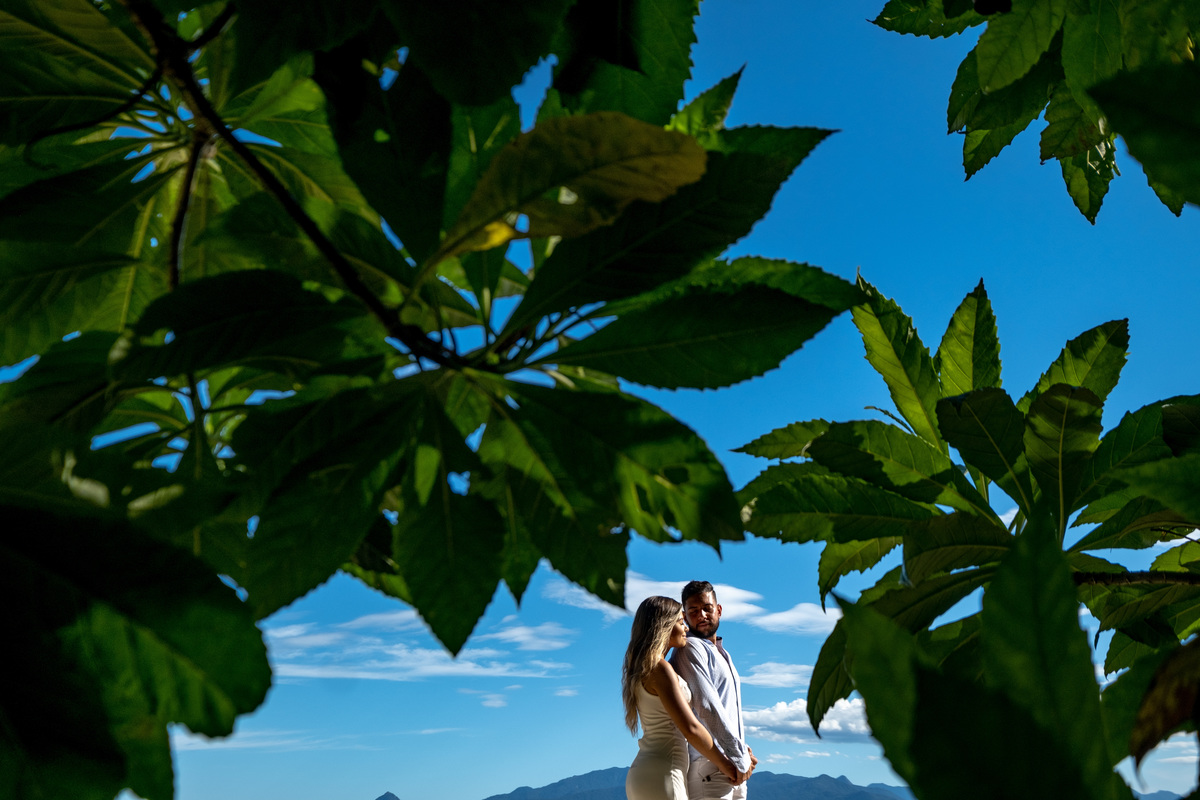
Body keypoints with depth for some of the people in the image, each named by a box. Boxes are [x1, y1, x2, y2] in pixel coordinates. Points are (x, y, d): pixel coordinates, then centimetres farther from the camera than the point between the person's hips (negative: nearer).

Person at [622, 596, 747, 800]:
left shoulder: (642, 670, 16)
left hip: (642, 775, 9)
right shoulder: (659, 668, -13)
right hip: (662, 777, -9)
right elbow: (691, 729, -17)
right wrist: (726, 766, -4)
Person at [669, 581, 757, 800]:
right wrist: (740, 757, -14)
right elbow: (707, 707, -17)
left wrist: (744, 751, 6)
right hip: (709, 767, -9)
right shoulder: (690, 648, -8)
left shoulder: (721, 654, 22)